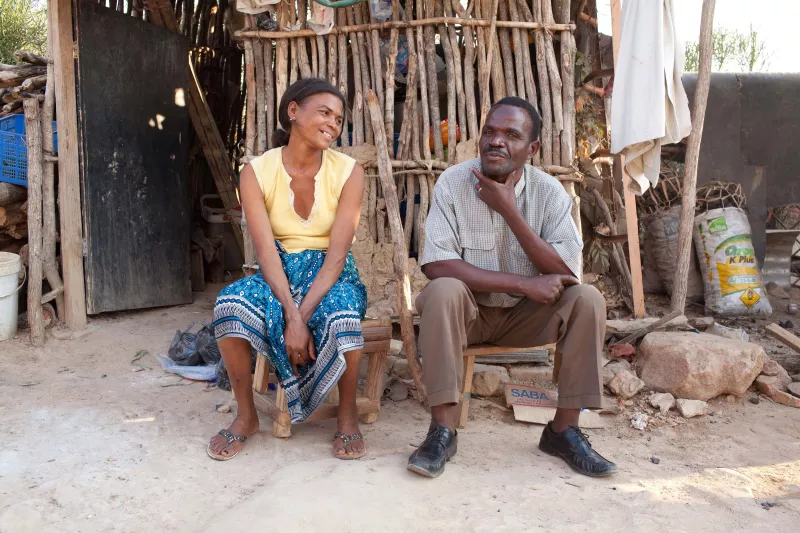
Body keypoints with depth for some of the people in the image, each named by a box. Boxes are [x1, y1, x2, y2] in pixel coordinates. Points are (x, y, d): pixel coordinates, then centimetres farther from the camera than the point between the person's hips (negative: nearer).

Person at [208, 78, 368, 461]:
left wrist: (302, 315, -25)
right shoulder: (257, 171, -7)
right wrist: (291, 315, -27)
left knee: (343, 316, -35)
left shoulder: (348, 172, -9)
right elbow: (267, 251, -14)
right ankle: (246, 416, -5)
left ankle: (347, 415, -7)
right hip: (280, 274, 2)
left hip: (330, 274, -1)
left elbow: (337, 253, -15)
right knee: (230, 304, -29)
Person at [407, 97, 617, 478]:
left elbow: (566, 272, -18)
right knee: (442, 291, -33)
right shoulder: (453, 183, -14)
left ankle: (563, 429, -8)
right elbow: (436, 265, -24)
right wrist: (524, 283, -27)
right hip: (467, 310, -2)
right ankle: (443, 430, -23)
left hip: (525, 315, 3)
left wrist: (508, 209, -24)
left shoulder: (549, 192, -8)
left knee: (587, 299, -21)